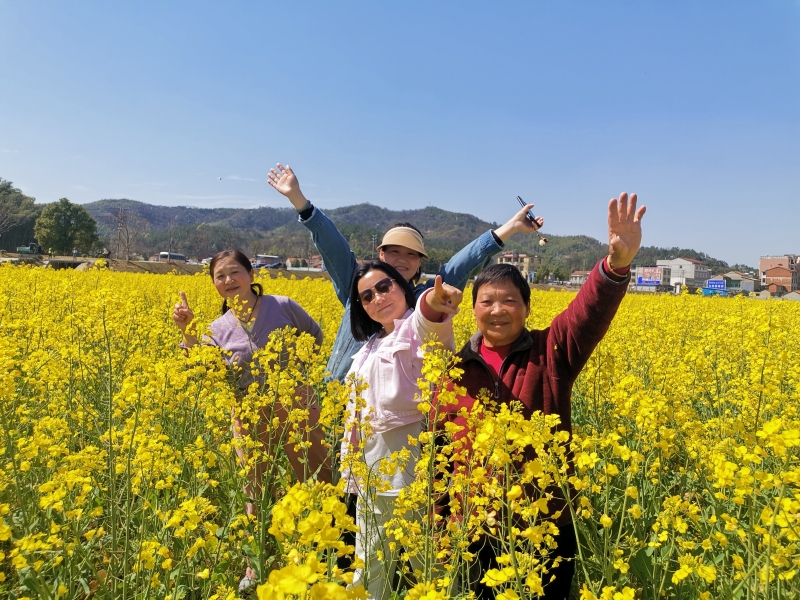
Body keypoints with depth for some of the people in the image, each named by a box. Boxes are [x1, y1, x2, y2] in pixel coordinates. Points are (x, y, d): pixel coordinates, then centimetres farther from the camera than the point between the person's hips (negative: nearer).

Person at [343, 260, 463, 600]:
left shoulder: (418, 328, -10)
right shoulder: (371, 348, 16)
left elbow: (432, 325, -37)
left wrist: (433, 304, -59)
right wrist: (351, 465, 19)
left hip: (410, 467, -8)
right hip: (372, 470, 8)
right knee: (369, 566, 19)